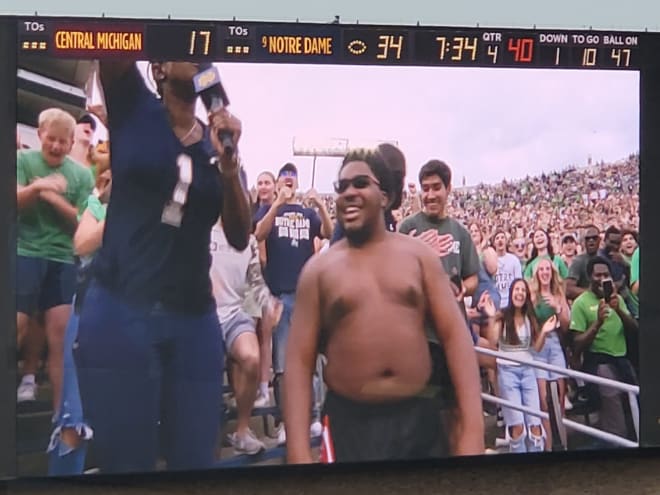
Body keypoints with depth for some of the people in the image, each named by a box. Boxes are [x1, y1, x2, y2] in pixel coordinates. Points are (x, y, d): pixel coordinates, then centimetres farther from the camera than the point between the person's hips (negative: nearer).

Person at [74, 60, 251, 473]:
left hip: (193, 320, 3)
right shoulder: (133, 108, 3)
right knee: (125, 463, 2)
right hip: (120, 312, -3)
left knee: (196, 462, 7)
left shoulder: (217, 143, 10)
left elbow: (240, 238, 1)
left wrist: (228, 161, -10)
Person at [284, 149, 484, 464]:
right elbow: (299, 360, -1)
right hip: (349, 422, -1)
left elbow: (455, 335, 0)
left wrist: (472, 427, -10)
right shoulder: (319, 269, 3)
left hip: (420, 418, 2)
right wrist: (298, 449, -10)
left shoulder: (418, 255, 5)